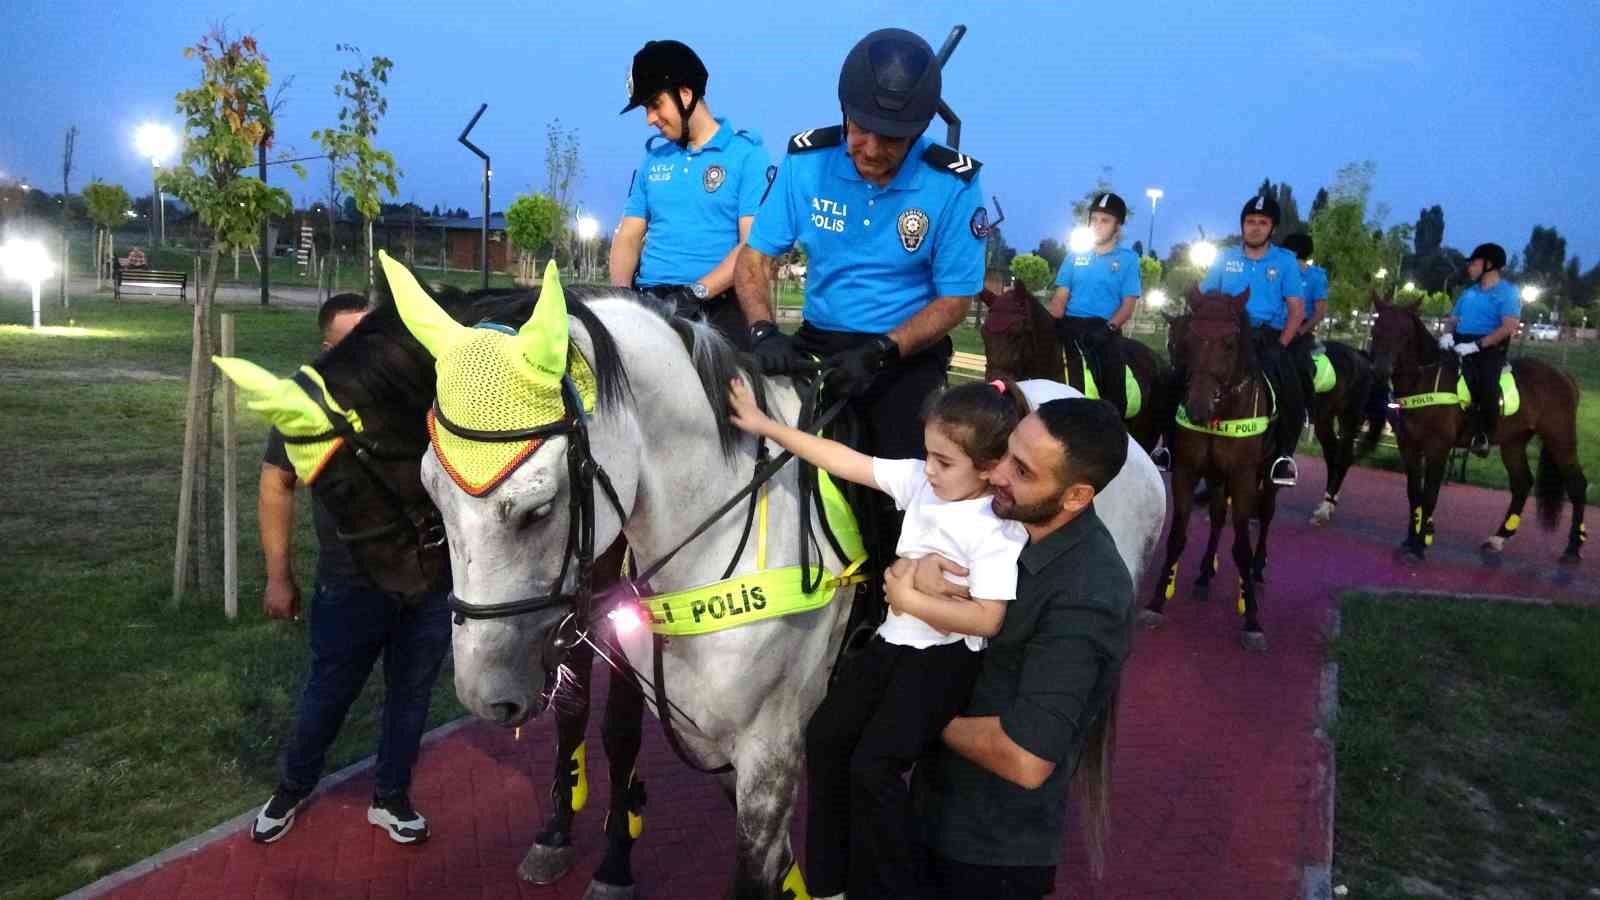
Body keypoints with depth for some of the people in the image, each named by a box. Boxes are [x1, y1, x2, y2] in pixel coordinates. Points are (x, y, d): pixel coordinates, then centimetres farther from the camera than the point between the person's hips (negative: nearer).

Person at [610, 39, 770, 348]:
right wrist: (620, 294, -4)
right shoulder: (654, 158, 19)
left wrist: (696, 292, -18)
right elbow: (628, 235, 15)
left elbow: (754, 245, -7)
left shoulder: (746, 153, 3)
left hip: (715, 308, -4)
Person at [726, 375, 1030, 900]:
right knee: (825, 736, 8)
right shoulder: (920, 480, -1)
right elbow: (846, 462, 0)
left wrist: (908, 598, -23)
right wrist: (768, 427, -1)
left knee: (874, 765, -15)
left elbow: (987, 619, -25)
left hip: (943, 657, -8)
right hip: (894, 640, 8)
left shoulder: (998, 534, -19)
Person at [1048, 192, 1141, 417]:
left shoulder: (1128, 258, 6)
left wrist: (1109, 328, -18)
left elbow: (1128, 304, 0)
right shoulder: (1076, 254, 14)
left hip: (1104, 330, -2)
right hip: (1071, 326, 2)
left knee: (1112, 389, -14)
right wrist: (1052, 325, -9)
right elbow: (1061, 297, 10)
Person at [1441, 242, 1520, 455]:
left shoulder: (1507, 291, 0)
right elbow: (1453, 318, 24)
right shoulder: (1469, 292, 21)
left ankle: (1483, 434, -17)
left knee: (1486, 385, -31)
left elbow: (1509, 327, -12)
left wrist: (1477, 345, -22)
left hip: (1490, 349, -7)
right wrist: (1447, 334, -2)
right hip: (1460, 344, 7)